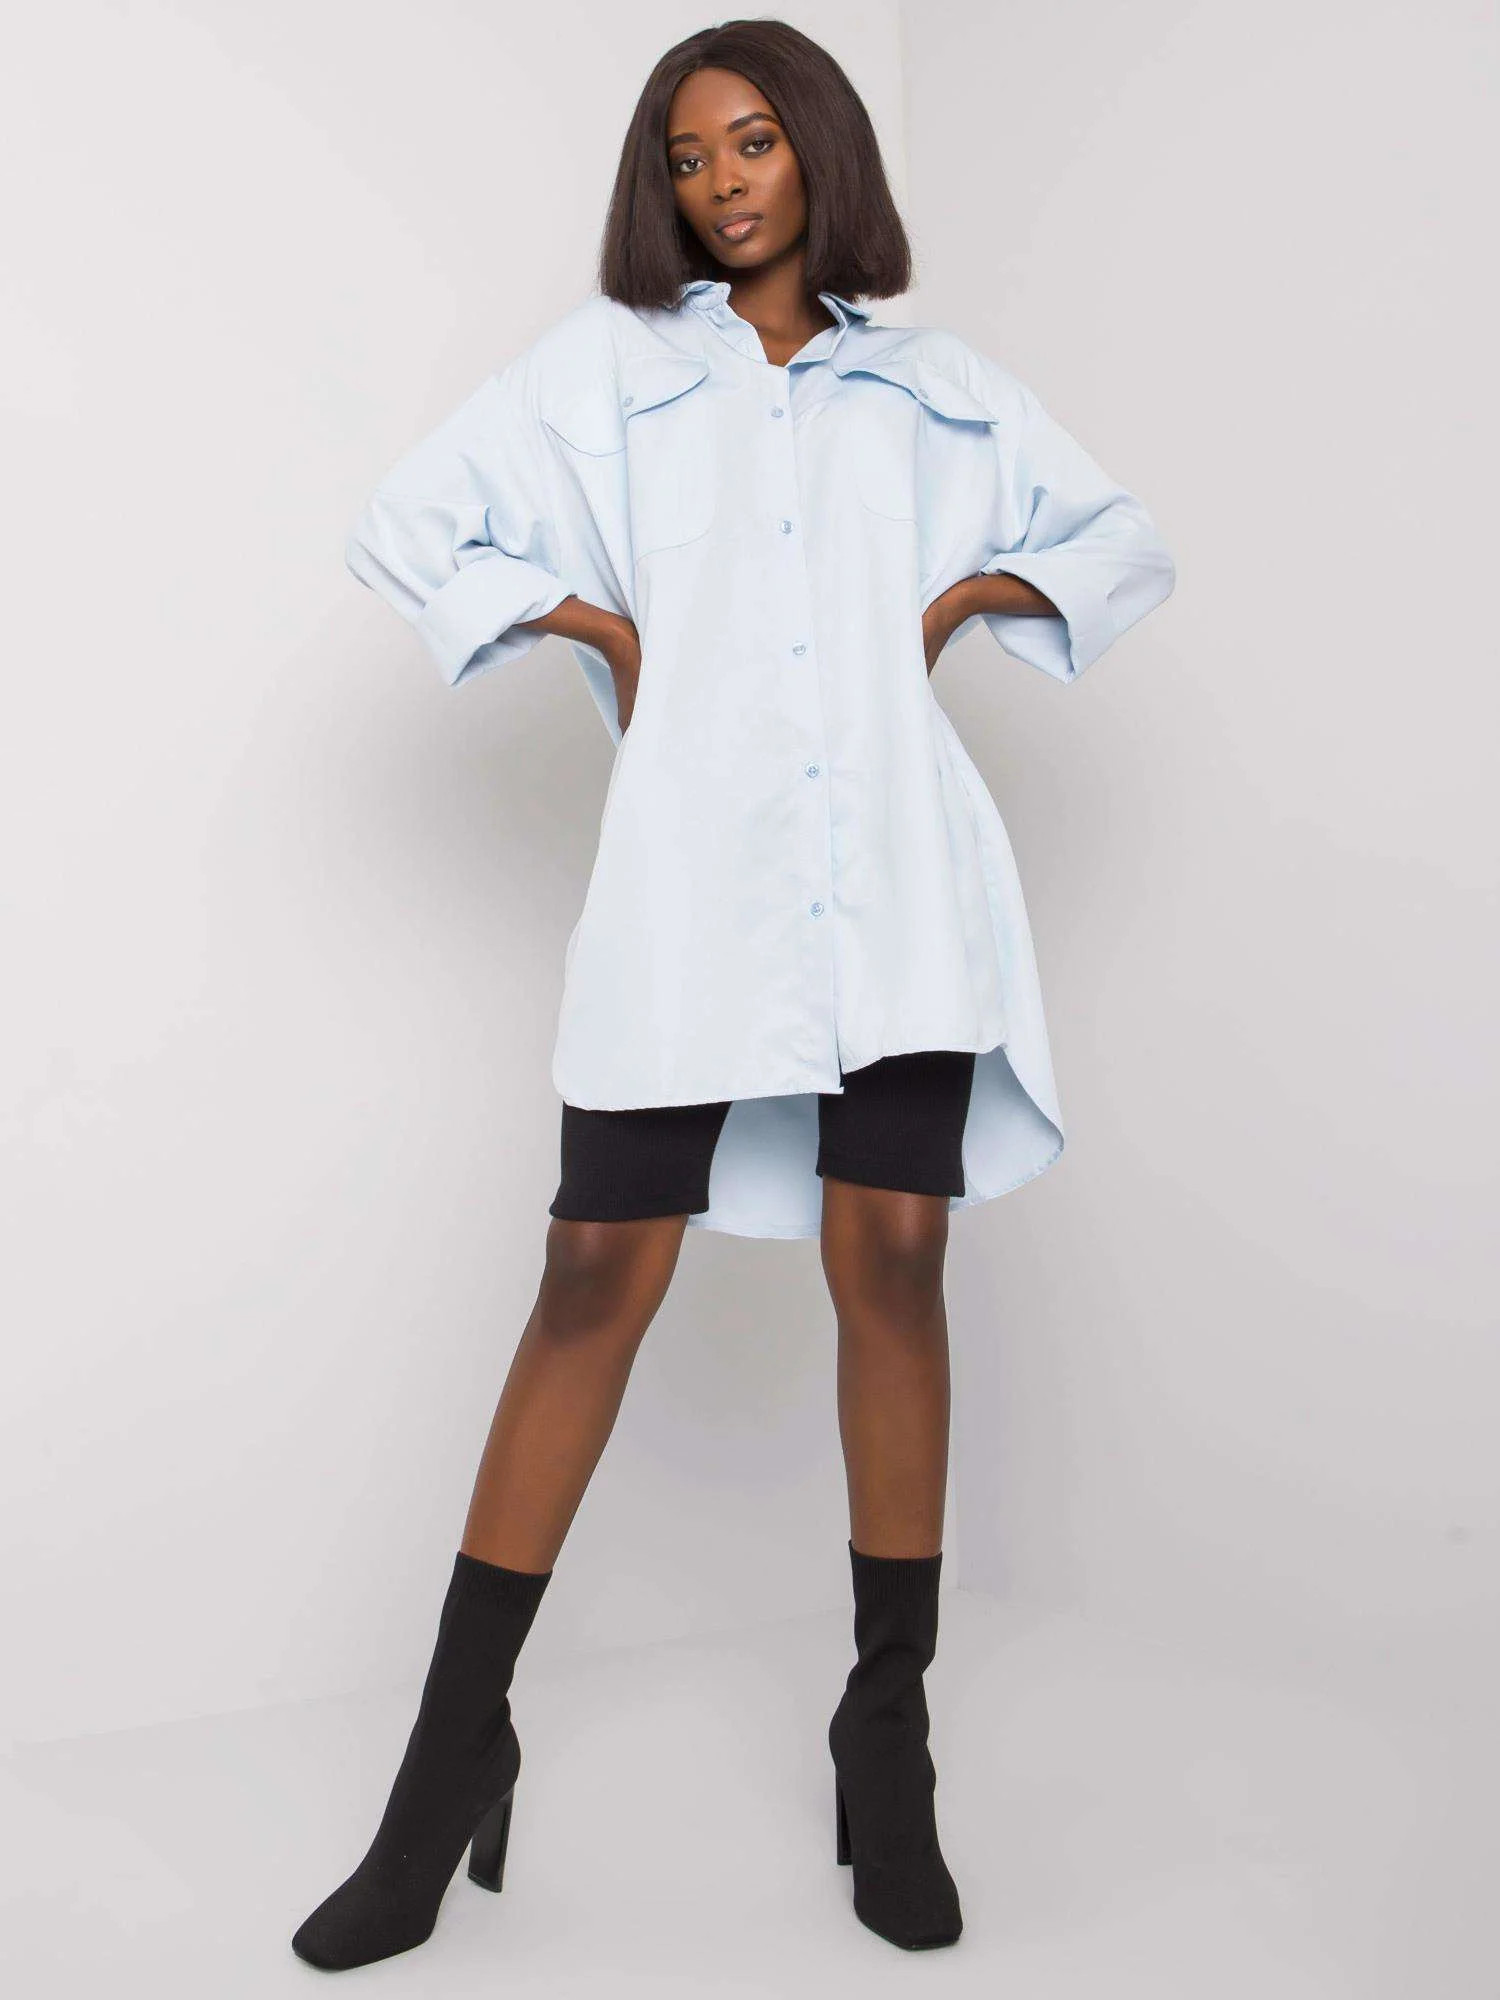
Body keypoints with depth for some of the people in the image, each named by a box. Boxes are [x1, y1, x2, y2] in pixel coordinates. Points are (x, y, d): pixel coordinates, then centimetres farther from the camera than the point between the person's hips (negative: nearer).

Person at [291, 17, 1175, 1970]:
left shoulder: (939, 384, 19)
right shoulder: (605, 361, 16)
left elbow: (1127, 546, 25)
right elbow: (406, 527, 14)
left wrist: (974, 590, 8)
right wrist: (593, 623, 4)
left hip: (894, 862, 1)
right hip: (689, 862, -1)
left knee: (890, 1262, -3)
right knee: (596, 1277, -5)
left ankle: (889, 1742, 12)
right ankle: (456, 1756, 7)